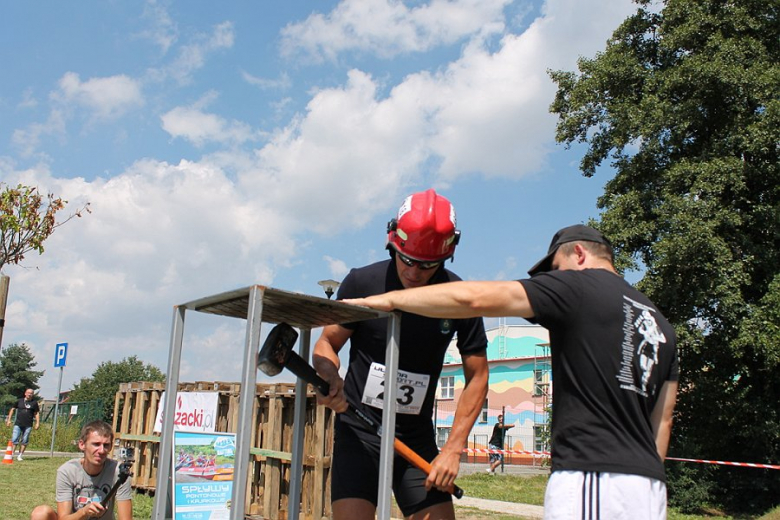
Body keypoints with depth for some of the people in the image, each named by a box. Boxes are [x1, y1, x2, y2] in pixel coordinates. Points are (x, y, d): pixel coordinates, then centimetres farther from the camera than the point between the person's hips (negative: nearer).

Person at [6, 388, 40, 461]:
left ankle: (20, 455, 10)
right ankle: (11, 454, 0)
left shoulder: (34, 403, 4)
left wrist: (37, 423, 0)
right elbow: (12, 409, 14)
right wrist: (9, 419, 8)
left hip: (28, 425, 0)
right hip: (18, 424, 0)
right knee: (14, 439, -6)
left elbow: (37, 413, 7)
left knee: (24, 441, 2)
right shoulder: (19, 401, 7)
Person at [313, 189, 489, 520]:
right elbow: (327, 344, 1)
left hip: (418, 439, 2)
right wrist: (331, 379, -22)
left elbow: (477, 377, 0)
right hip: (358, 431, -1)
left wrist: (453, 449, -6)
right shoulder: (362, 282, -10)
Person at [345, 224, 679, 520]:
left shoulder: (577, 286, -3)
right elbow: (662, 420, 18)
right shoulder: (661, 325, 20)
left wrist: (389, 299, -3)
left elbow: (474, 298, -11)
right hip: (649, 485, 9)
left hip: (593, 479, -8)